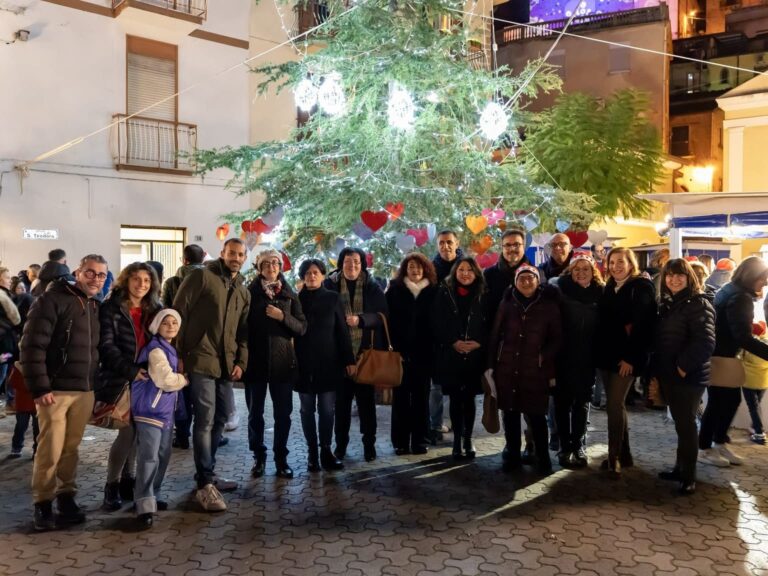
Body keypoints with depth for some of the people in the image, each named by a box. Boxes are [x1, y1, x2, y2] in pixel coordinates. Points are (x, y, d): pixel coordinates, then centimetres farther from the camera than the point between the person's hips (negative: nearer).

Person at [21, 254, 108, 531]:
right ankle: (43, 503, 15)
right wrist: (40, 388, -17)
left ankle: (66, 497, 24)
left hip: (85, 391, 6)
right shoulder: (52, 299, -8)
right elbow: (32, 346, -13)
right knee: (50, 450, 0)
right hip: (55, 390, -6)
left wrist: (96, 386, 12)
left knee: (71, 449, 12)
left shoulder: (96, 308, 14)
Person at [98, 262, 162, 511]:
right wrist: (130, 370, -22)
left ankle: (128, 480, 22)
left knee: (137, 431, 8)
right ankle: (112, 485, 7)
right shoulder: (111, 307, -5)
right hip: (120, 380, -5)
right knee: (128, 431, -9)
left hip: (145, 379, 5)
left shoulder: (154, 310, 10)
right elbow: (106, 345, -13)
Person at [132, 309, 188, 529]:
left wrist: (179, 375, 5)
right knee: (149, 458, -11)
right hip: (150, 410, -10)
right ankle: (144, 506, -11)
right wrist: (185, 378, -6)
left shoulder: (171, 349, 15)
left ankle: (151, 497, 25)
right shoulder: (156, 349, -14)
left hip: (165, 410, 10)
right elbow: (166, 380, -22)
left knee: (163, 456, 14)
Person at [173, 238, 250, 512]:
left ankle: (207, 474, 26)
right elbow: (179, 312, -8)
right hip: (201, 360, -7)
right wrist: (177, 353, -13)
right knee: (205, 421, -9)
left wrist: (241, 361, 6)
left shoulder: (243, 292, 17)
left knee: (219, 419, 13)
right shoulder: (202, 276, -4)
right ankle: (205, 484, -4)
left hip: (226, 364, 7)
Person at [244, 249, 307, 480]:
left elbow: (302, 328, 2)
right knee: (255, 412, 7)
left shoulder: (290, 295, 6)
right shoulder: (250, 293, 3)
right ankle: (258, 457, 21)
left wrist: (283, 317, -15)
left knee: (283, 412, 3)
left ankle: (281, 457, 16)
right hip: (255, 360, -1)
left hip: (282, 361, 1)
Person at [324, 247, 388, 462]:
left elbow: (381, 315, -4)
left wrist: (360, 319, -19)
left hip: (365, 352, 0)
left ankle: (369, 443, 19)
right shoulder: (331, 284, 2)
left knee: (366, 398, 7)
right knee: (341, 398, 7)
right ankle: (341, 443, 21)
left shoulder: (372, 286, 2)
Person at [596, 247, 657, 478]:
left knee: (614, 405, -10)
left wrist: (630, 357, -17)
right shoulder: (608, 288, 13)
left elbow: (644, 325, -14)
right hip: (607, 354, 7)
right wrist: (600, 351, 4)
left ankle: (614, 458, -2)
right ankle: (624, 454, 20)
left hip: (627, 357, -7)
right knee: (616, 405, 10)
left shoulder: (642, 287, -7)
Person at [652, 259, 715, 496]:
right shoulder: (666, 304, 12)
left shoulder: (699, 304, -12)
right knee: (680, 423, 16)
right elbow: (658, 340, 17)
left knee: (686, 424, 0)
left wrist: (683, 367, -19)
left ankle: (689, 476, 10)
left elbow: (705, 343, -22)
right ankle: (680, 467, 27)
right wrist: (656, 371, 10)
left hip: (688, 377, -7)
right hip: (668, 375, 7)